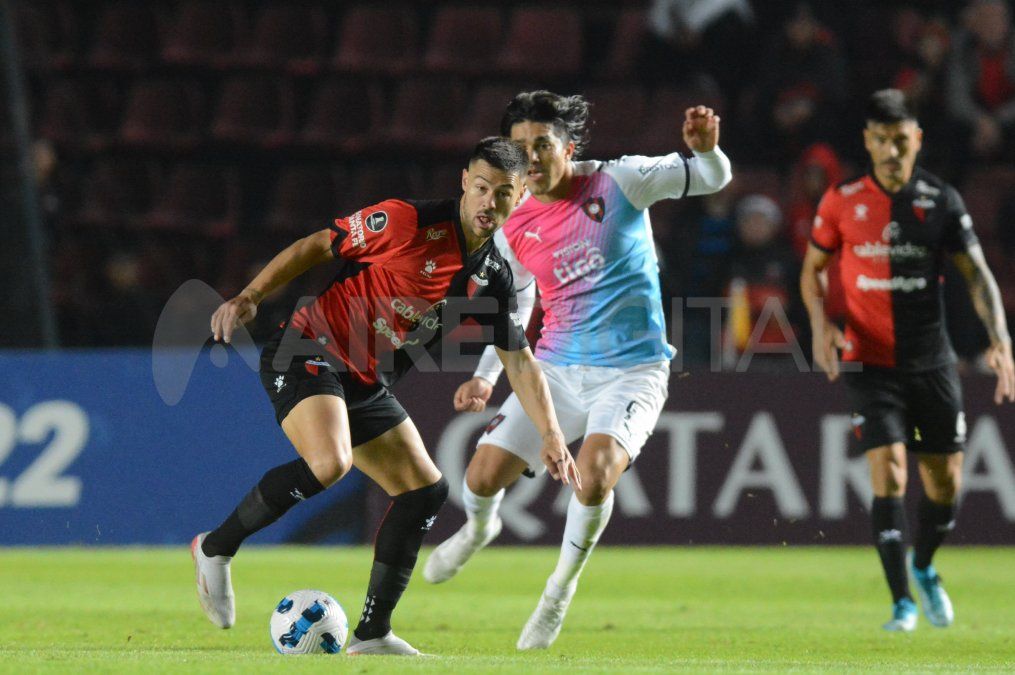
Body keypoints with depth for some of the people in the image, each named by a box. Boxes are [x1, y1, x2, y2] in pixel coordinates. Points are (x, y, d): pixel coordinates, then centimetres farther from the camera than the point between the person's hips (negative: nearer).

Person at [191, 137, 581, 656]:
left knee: (427, 490, 2)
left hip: (367, 386, 8)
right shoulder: (409, 222, -14)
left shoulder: (493, 278, 5)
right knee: (330, 462, -32)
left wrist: (551, 434, -2)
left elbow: (519, 361, 9)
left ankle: (372, 633, 7)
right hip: (308, 354, -8)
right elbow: (316, 247, -7)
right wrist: (249, 297, -14)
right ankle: (215, 548, -12)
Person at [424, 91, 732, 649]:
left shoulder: (618, 183, -7)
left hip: (632, 370, -4)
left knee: (595, 471, -29)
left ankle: (562, 587, -3)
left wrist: (705, 147, -30)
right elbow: (512, 307, 18)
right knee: (483, 476, -5)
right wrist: (486, 377, 6)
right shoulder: (515, 229, 3)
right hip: (557, 367, 4)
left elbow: (712, 178, -6)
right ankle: (479, 527, 36)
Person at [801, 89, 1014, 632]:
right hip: (870, 360, -2)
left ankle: (923, 567, 36)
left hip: (932, 360, 2)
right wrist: (820, 323, -10)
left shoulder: (941, 201, -1)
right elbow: (813, 268, 9)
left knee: (946, 483, 6)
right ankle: (902, 602, -7)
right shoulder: (842, 201, -2)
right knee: (888, 473, -15)